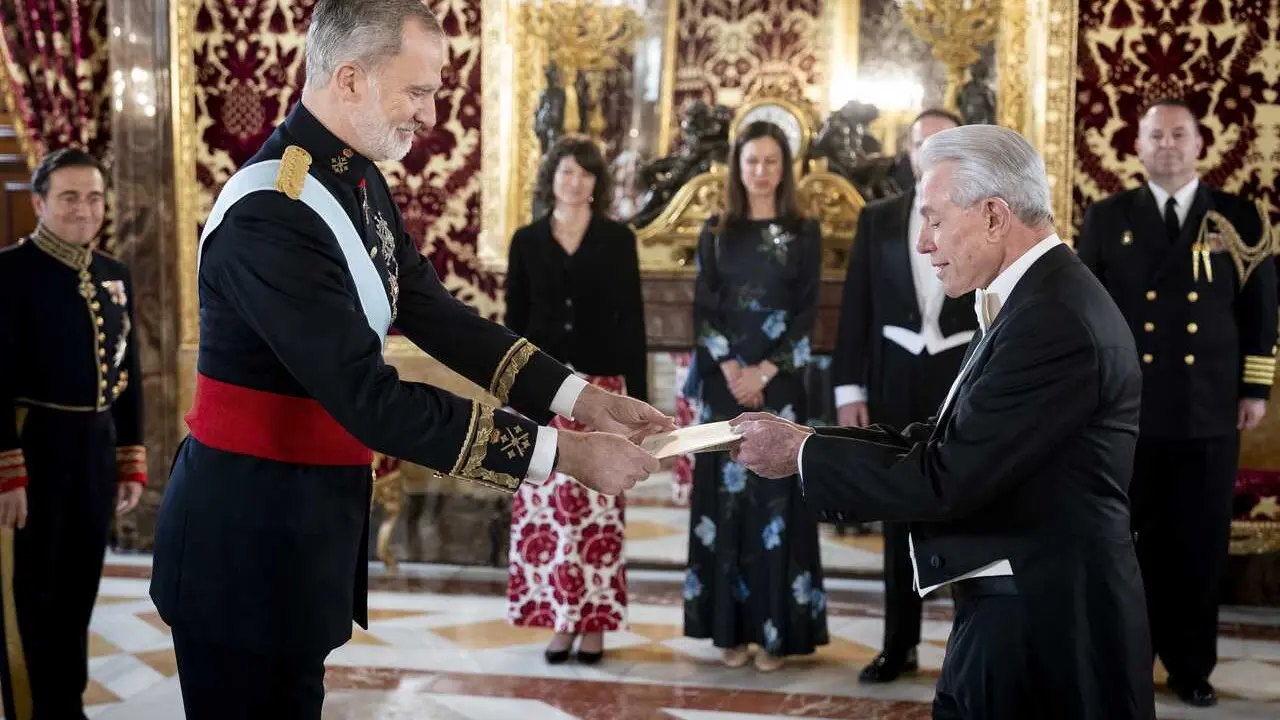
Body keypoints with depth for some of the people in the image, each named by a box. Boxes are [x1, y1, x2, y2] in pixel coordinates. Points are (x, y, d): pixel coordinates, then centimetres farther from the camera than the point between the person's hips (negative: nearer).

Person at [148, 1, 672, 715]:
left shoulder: (360, 180, 5)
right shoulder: (271, 216, -25)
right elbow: (371, 400, -28)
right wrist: (559, 452, -25)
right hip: (249, 527, -9)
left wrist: (582, 397, -3)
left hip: (317, 510, 9)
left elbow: (433, 313, 7)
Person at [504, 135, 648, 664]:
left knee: (597, 503, -2)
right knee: (546, 502, 0)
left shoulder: (618, 240, 4)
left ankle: (594, 620, 5)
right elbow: (515, 321, 7)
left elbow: (632, 320, 2)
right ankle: (559, 617, 8)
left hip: (602, 387, -1)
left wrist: (638, 397, -3)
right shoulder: (527, 240, 7)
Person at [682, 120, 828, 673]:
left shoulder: (803, 233, 3)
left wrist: (764, 372, -11)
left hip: (778, 384, -1)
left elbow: (807, 315, -1)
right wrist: (730, 368, -11)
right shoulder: (715, 232, 7)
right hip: (724, 382, 1)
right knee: (725, 495, 1)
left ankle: (776, 630, 3)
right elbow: (702, 310, 2)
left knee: (775, 497, -2)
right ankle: (731, 628, 7)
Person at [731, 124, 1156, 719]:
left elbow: (947, 478, -21)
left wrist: (804, 453, -11)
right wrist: (810, 438, 0)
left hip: (1047, 628, -9)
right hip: (1014, 612, 9)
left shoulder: (1056, 320, -21)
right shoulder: (1036, 301, 10)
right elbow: (946, 443, 9)